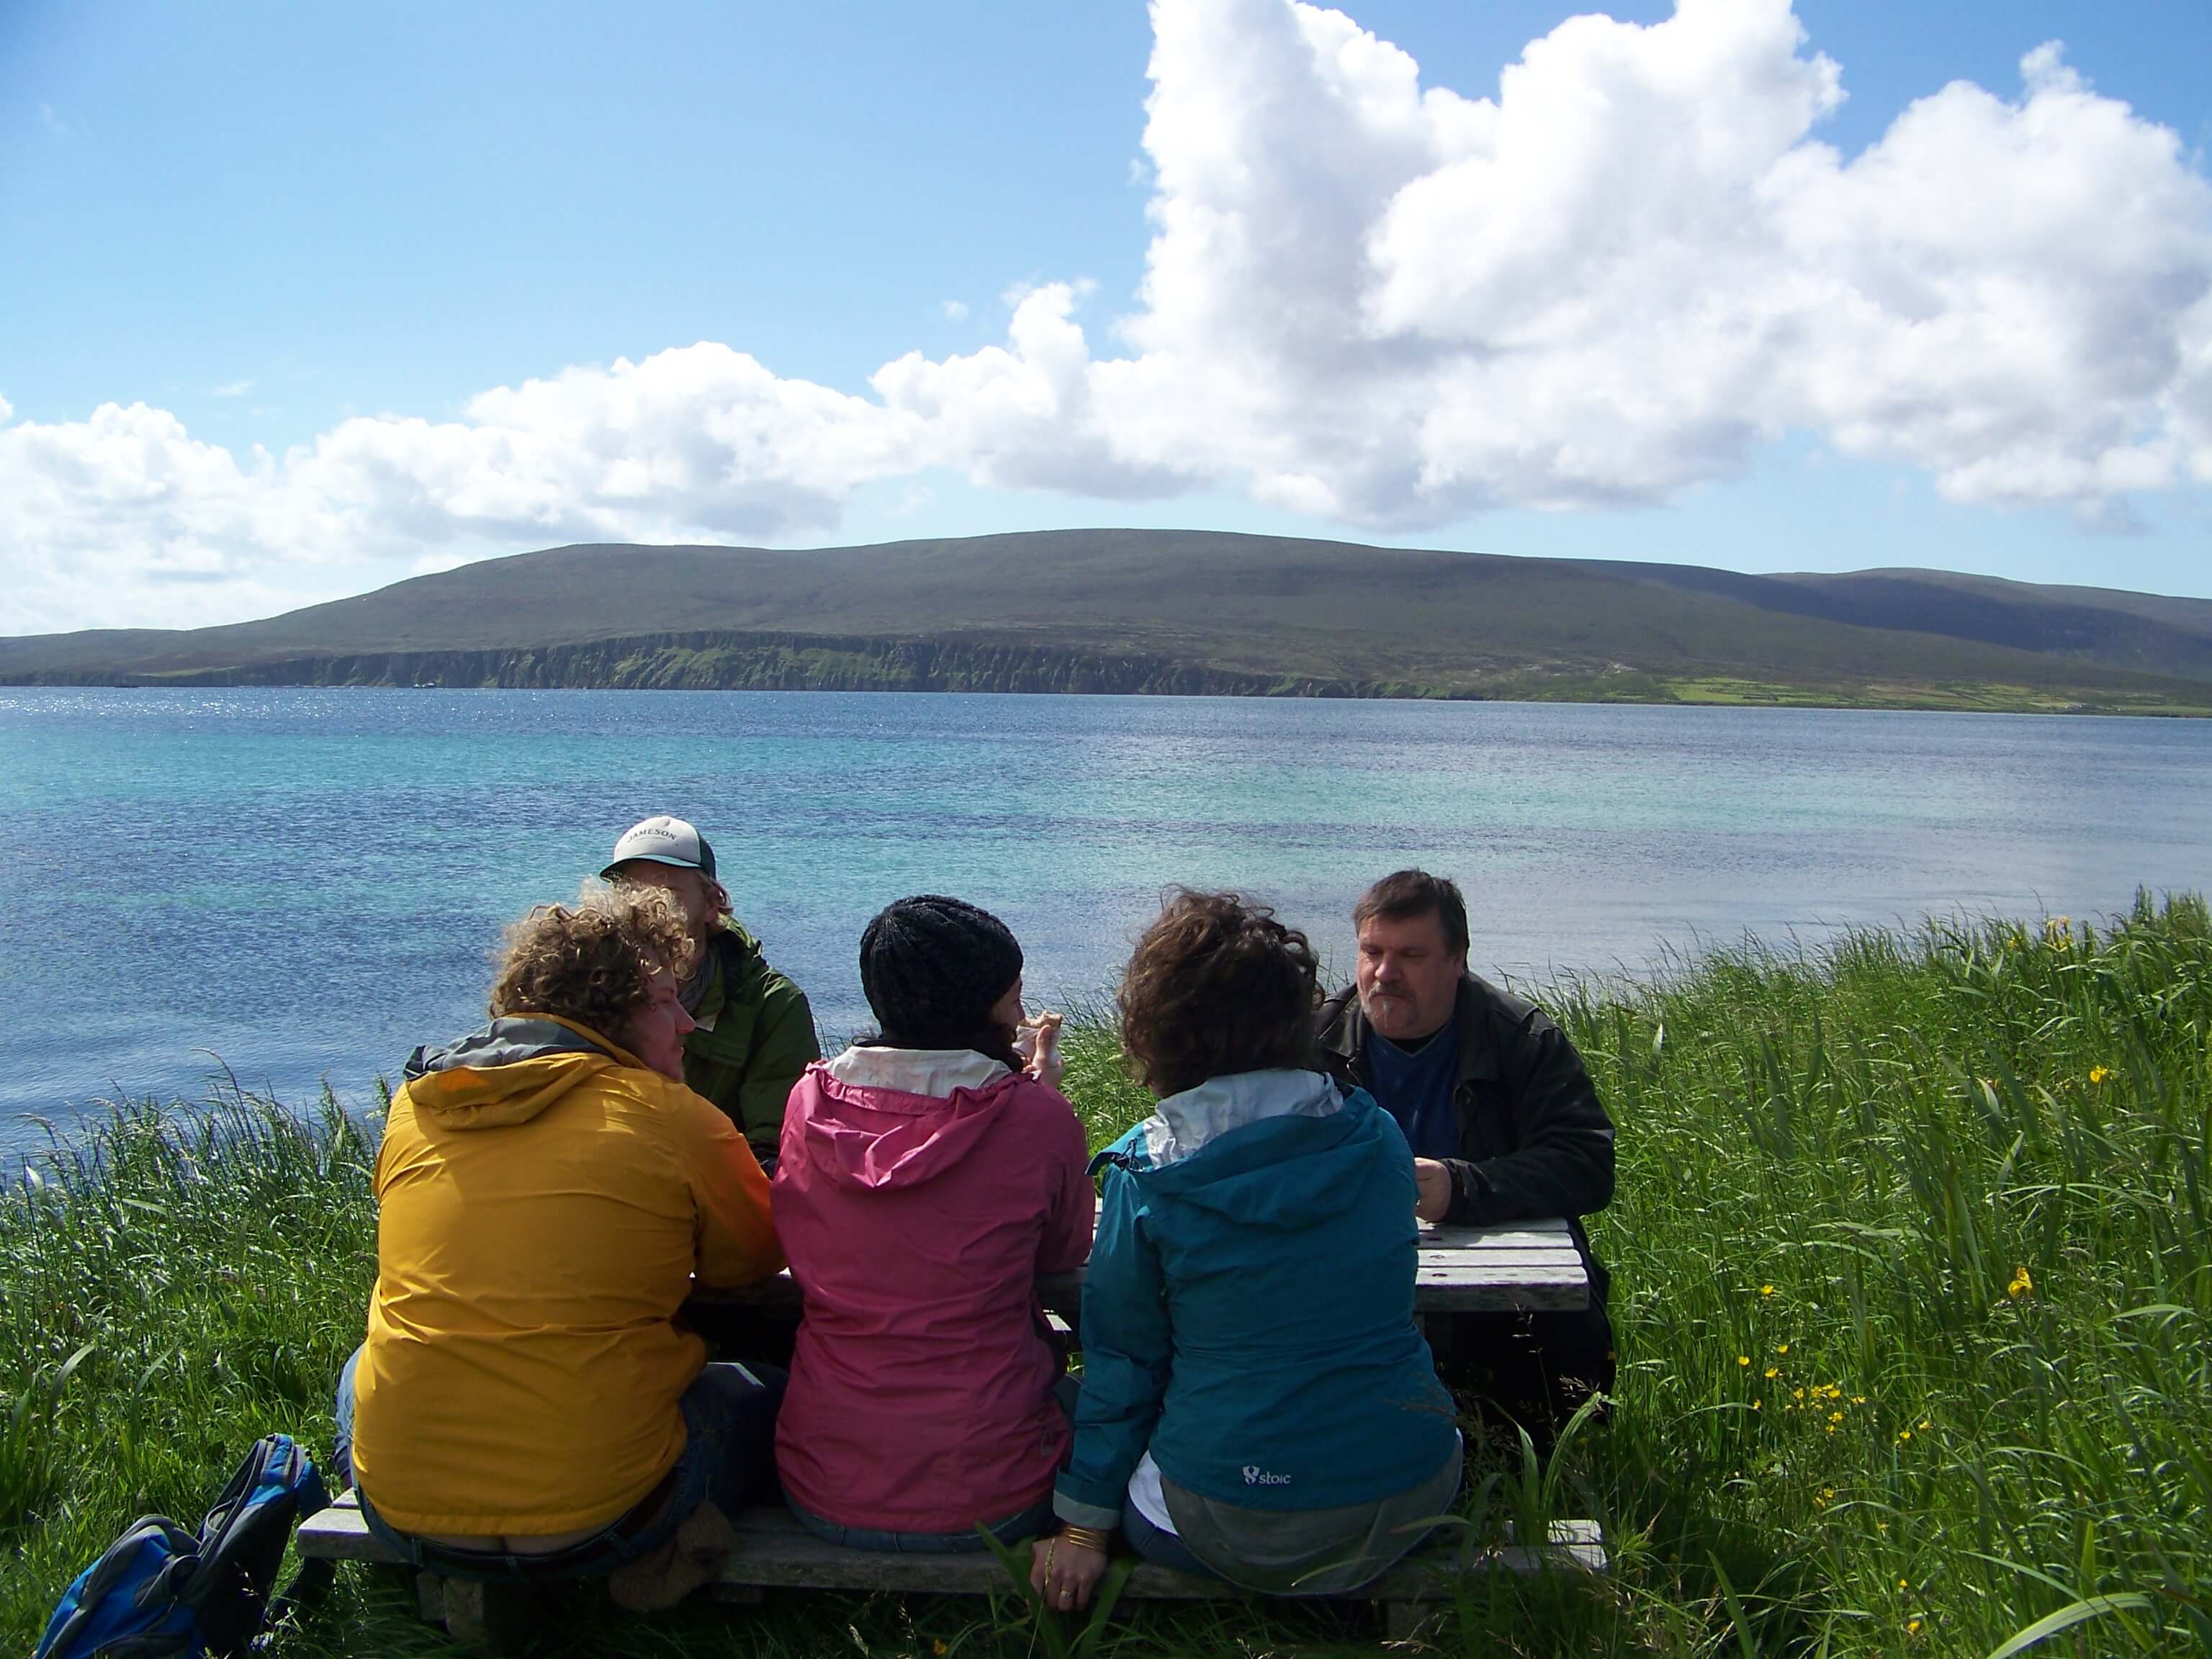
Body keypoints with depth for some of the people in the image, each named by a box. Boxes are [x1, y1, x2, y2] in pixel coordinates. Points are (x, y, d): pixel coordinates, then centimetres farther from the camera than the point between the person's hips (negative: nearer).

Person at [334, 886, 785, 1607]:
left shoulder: (414, 1107, 4)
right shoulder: (670, 1116, -10)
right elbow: (759, 1254, 6)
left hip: (402, 1515, 3)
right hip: (593, 1524, -2)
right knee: (771, 1392, 22)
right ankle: (663, 1555, 5)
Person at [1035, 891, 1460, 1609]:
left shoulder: (1144, 1176, -13)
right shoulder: (1378, 1139, -3)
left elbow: (1121, 1358, -5)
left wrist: (1083, 1524, 7)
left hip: (1236, 1533, -2)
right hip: (1408, 1505, 3)